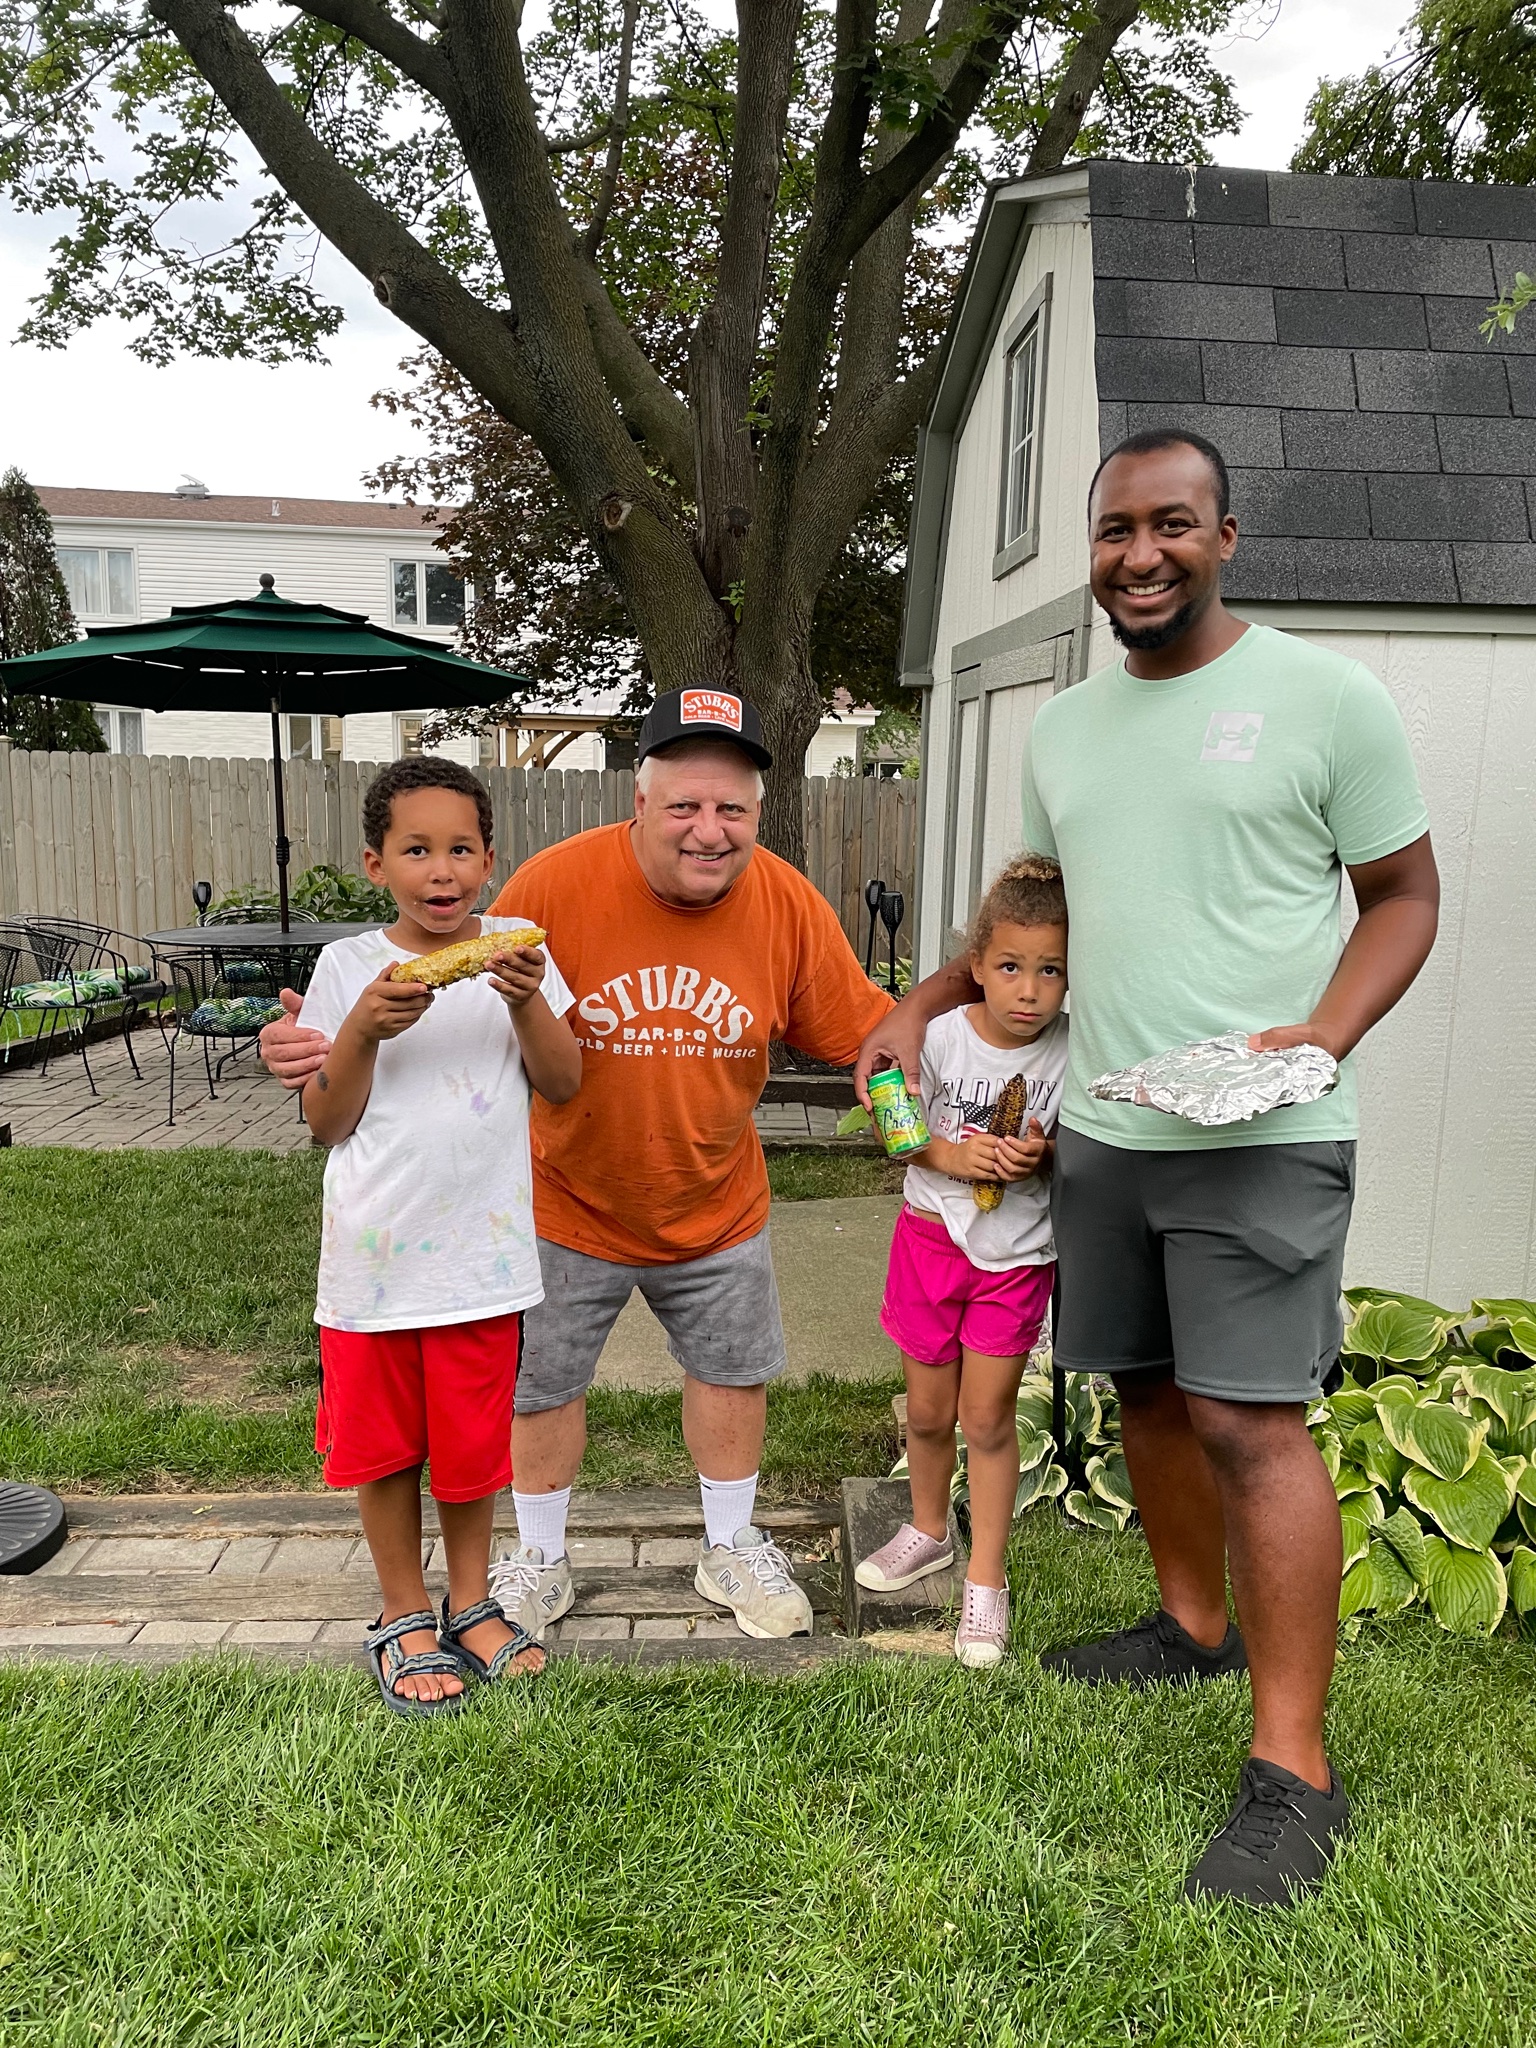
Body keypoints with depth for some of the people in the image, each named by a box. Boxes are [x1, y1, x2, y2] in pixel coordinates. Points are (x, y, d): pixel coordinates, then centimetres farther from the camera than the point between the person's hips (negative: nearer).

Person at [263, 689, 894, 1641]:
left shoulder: (789, 904, -16)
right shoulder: (556, 884, -23)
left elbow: (863, 1029, -6)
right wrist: (333, 1044, -29)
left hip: (717, 1205, 2)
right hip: (567, 1203, -1)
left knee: (732, 1370, 17)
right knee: (543, 1385, 14)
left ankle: (732, 1550, 43)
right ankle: (541, 1561, 42)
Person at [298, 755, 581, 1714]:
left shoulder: (515, 947, 0)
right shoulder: (348, 966, -3)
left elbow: (563, 1084, 0)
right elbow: (327, 1122, -2)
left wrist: (527, 1001, -16)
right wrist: (364, 1028, -18)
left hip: (482, 1249, 1)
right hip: (373, 1251, 0)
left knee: (473, 1440, 14)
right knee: (385, 1445, 13)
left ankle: (472, 1601, 37)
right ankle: (405, 1617, 35)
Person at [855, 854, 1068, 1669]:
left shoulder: (1071, 1051, -13)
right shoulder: (942, 1037, -13)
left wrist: (1040, 1154, -26)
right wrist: (956, 1155, -24)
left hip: (1018, 1249, -1)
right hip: (934, 1233, 1)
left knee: (988, 1415, 4)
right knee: (928, 1408, 15)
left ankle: (985, 1580, 21)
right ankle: (928, 1530, 42)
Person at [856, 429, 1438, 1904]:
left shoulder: (1325, 696, -5)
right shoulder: (1060, 730, 12)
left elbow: (1404, 895, 0)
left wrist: (1321, 1037, -17)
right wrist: (919, 1006, 9)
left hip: (1260, 1136, -6)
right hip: (1099, 1129, 6)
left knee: (1249, 1423, -8)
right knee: (1146, 1390, 15)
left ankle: (1292, 1768, 5)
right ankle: (1195, 1626, 37)